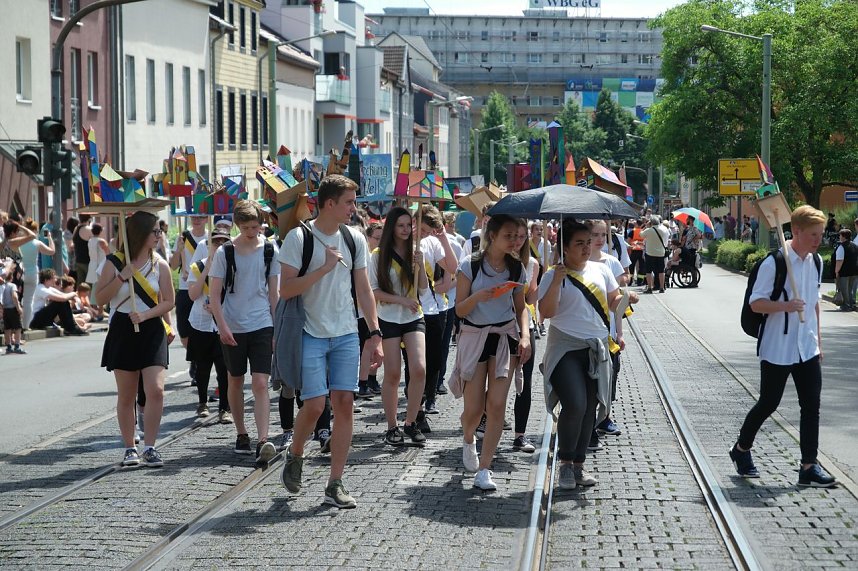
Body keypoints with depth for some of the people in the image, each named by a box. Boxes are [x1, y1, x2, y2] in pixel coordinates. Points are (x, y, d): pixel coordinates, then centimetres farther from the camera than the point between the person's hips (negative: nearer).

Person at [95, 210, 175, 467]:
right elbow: (100, 299, -4)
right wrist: (122, 277, -15)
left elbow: (169, 301, 2)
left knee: (156, 390, -14)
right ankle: (130, 448, 16)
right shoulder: (115, 263, -1)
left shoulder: (160, 264, 3)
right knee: (126, 395, 5)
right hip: (123, 331, 0)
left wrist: (146, 315, -14)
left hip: (152, 331, 1)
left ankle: (149, 447, -6)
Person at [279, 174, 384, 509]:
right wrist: (325, 267, -17)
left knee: (344, 403, -2)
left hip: (347, 334, 4)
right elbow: (286, 290, -11)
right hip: (311, 334, -4)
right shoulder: (298, 238, -6)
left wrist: (375, 334, 6)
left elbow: (364, 290, 12)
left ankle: (335, 485, 4)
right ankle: (294, 455, 22)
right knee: (315, 404, -10)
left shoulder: (354, 239, 9)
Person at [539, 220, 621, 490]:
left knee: (590, 407, 7)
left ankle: (579, 464, 18)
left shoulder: (601, 270, 11)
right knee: (575, 404, -18)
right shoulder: (554, 275, -3)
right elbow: (547, 311, -14)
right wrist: (557, 281, -22)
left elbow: (614, 299, 17)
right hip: (566, 348, -5)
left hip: (597, 348, 5)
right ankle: (565, 464, -1)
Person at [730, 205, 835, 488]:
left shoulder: (816, 261, 7)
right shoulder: (774, 263, -16)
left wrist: (818, 339, 18)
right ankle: (741, 449, 27)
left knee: (811, 405, 1)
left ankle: (809, 466, 5)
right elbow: (755, 303, -15)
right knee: (768, 403, 5)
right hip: (777, 348, -6)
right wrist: (785, 306, -31)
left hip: (807, 348, 6)